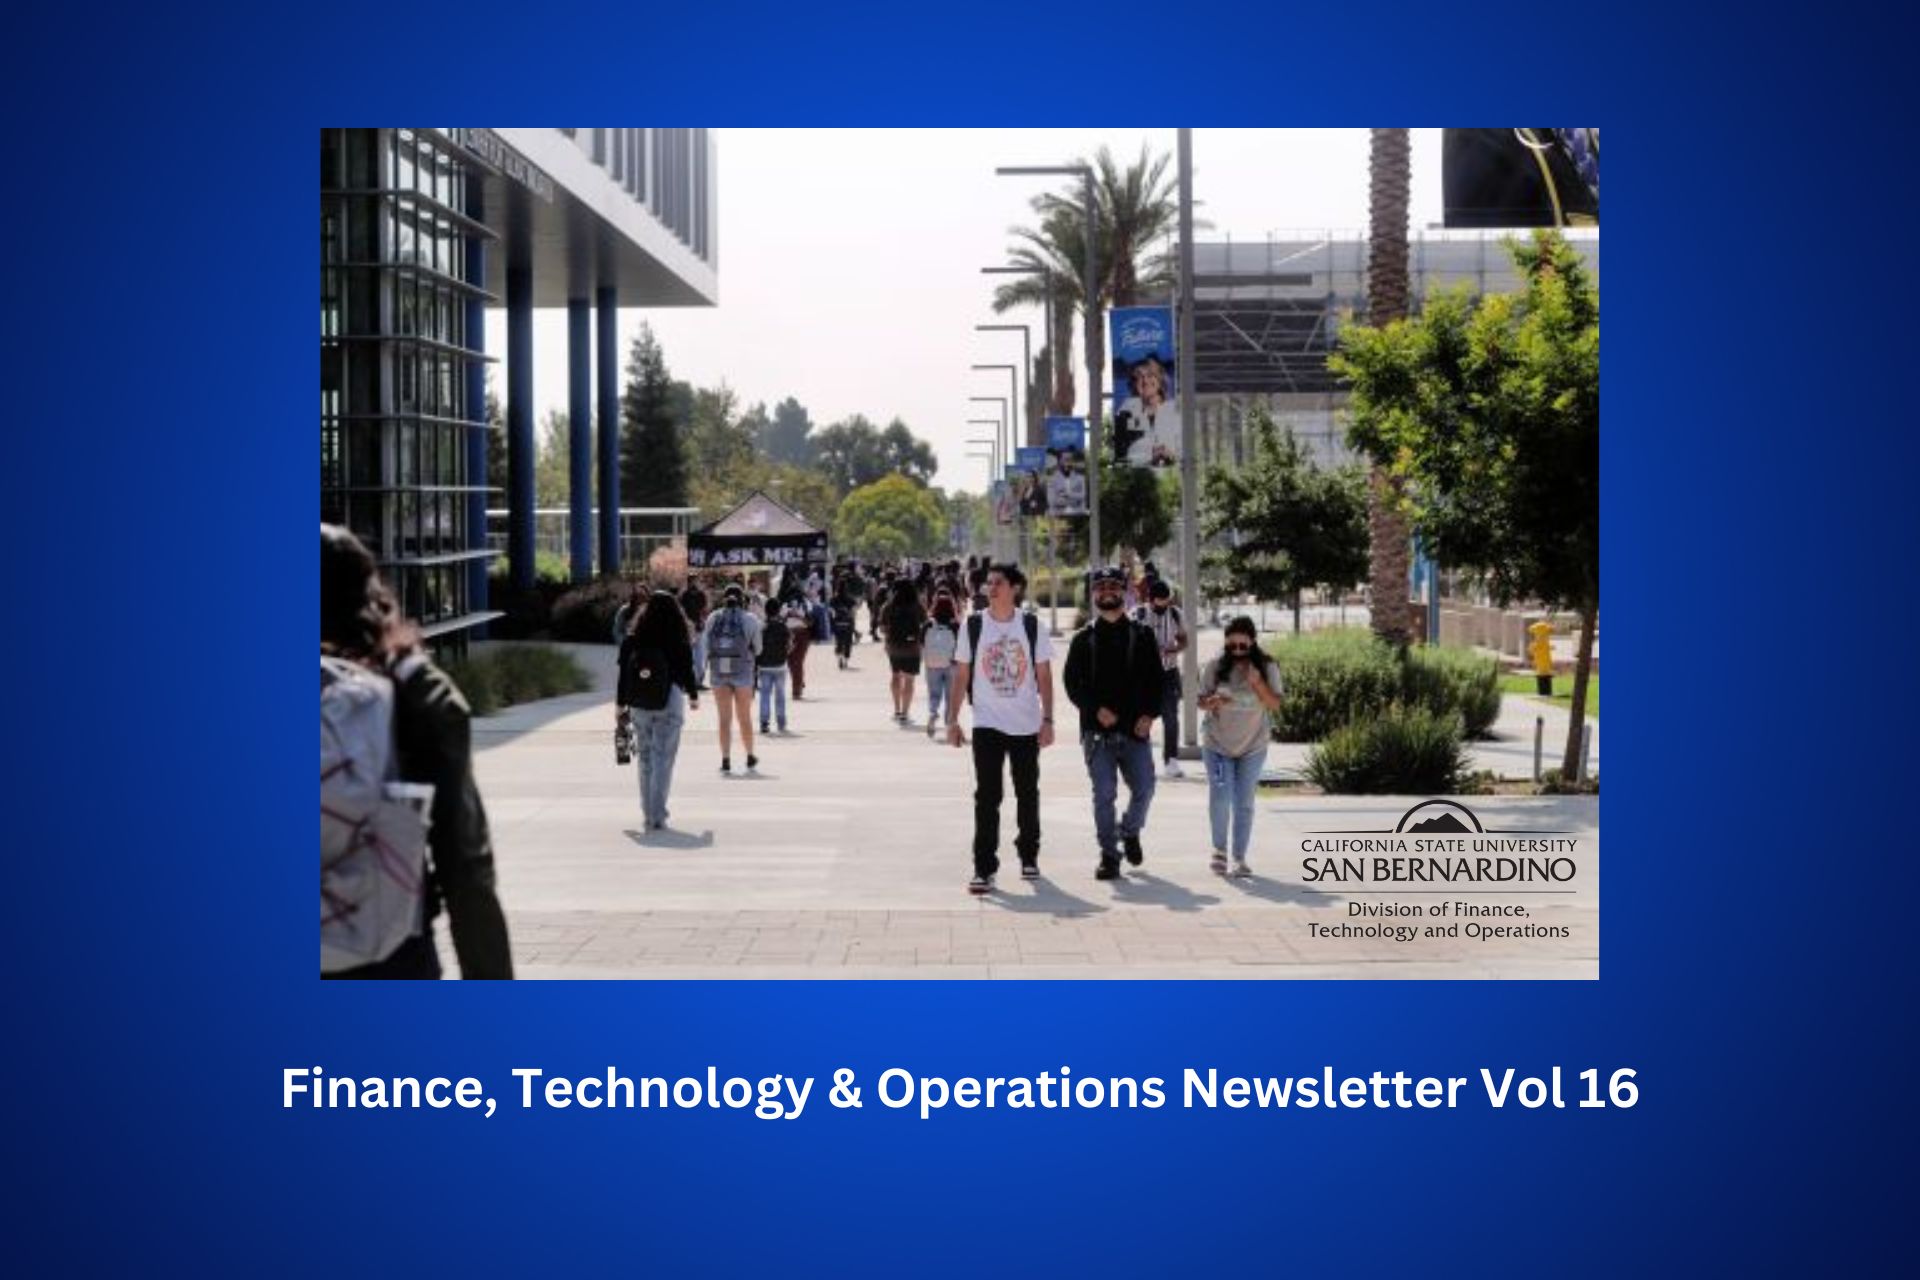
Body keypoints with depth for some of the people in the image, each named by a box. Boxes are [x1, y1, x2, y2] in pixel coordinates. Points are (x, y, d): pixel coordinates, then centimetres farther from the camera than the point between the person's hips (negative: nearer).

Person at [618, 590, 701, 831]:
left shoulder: (632, 637, 0)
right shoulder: (678, 640, -7)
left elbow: (623, 672, 3)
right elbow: (687, 669, 0)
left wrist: (621, 704, 12)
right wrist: (693, 695, 17)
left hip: (639, 705, 3)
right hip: (670, 702, -3)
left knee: (645, 758, 15)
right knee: (663, 759, -2)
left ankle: (649, 813, 20)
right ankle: (657, 816, -9)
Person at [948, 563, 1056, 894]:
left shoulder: (1032, 626, -1)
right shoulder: (973, 626, -1)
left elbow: (1044, 676, 3)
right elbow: (961, 675, 3)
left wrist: (1048, 719, -3)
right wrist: (952, 720, -1)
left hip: (1027, 726, 1)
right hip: (987, 725, -1)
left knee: (1028, 795, 13)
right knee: (987, 798, -8)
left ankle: (1028, 857, 31)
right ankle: (984, 869, -8)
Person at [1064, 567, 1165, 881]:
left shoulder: (1141, 636, 9)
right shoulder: (1084, 639, 6)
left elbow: (1155, 679, 7)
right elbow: (1073, 683, 2)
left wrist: (1149, 714, -7)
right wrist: (1096, 709, -13)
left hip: (1135, 729, 1)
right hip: (1098, 732, -1)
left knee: (1144, 789, -1)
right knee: (1104, 795, -1)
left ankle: (1130, 832, 28)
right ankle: (1109, 855, 7)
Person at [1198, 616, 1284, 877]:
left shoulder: (1267, 668, -6)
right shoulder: (1215, 668, -7)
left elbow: (1275, 704, -11)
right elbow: (1201, 701, 0)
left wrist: (1257, 681, -25)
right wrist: (1213, 702, -22)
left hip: (1252, 747, 1)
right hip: (1217, 743, -1)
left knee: (1244, 804, 5)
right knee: (1219, 798, -9)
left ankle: (1240, 857, 13)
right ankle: (1219, 849, 13)